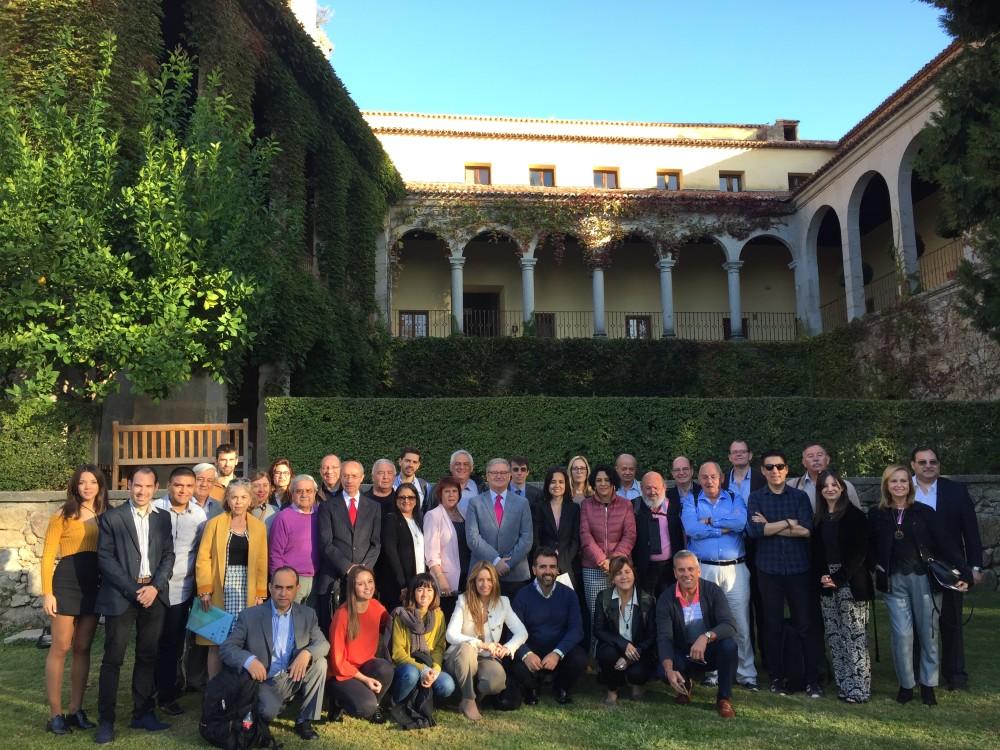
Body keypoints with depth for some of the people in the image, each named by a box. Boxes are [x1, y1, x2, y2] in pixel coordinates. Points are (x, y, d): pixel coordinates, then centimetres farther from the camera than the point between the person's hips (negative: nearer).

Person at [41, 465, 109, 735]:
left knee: (83, 648, 9)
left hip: (94, 585, 4)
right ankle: (55, 714, 7)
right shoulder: (62, 516, -3)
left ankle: (76, 710, 17)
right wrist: (47, 593, -10)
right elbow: (48, 556, -4)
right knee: (60, 647, -1)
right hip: (67, 582, -4)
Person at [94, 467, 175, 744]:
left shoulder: (162, 518, 11)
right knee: (113, 658, -1)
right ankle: (106, 720, 6)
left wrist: (155, 586, -7)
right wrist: (133, 590, -12)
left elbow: (168, 555, 8)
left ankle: (143, 713, 18)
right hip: (121, 595, -3)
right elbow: (105, 557, -6)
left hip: (154, 594, 3)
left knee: (147, 656, 8)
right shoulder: (111, 517, 1)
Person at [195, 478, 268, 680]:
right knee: (217, 641, 0)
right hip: (220, 591, -1)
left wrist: (260, 594, 2)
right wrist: (205, 591, -7)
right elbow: (203, 558, 0)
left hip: (247, 591, 1)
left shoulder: (258, 527, 8)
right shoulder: (214, 523, 3)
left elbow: (262, 563, 8)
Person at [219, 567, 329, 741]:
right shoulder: (250, 616, -7)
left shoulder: (307, 614, 2)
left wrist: (306, 653, -27)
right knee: (269, 711, -33)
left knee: (319, 661, -23)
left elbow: (323, 644, -3)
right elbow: (226, 648, -9)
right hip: (264, 682, -3)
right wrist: (248, 660, -31)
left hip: (293, 680, 3)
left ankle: (305, 721, -7)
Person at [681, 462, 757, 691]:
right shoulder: (691, 501, 8)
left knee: (741, 623, 0)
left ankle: (746, 673, 11)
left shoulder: (735, 499, 10)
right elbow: (691, 529, -11)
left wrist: (710, 521, -7)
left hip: (735, 569, 0)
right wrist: (725, 527, -7)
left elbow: (741, 522, -11)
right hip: (704, 569, 0)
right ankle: (711, 672, 16)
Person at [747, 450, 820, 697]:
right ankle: (777, 677, 20)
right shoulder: (756, 498, 3)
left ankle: (812, 679, 11)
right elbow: (753, 530, -12)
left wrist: (770, 526, -10)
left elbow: (806, 529, -11)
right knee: (773, 626, 8)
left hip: (798, 567, 0)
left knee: (805, 625, 1)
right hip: (769, 568, 0)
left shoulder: (800, 496, 3)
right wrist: (788, 523, -10)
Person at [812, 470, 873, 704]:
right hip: (826, 583, 5)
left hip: (850, 583, -5)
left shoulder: (855, 515, -4)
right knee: (834, 637, 7)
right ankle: (843, 685, 14)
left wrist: (839, 578, -13)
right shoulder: (819, 518, 12)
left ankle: (859, 688, 0)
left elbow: (859, 552, -8)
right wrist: (822, 575, -3)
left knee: (854, 636, -6)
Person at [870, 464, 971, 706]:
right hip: (894, 582, 0)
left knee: (927, 633, 6)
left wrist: (964, 573, -10)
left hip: (924, 578, 0)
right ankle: (906, 684, 11)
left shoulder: (923, 512, -1)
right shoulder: (876, 515, 3)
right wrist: (877, 566, -7)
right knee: (902, 634, -3)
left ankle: (928, 684, 19)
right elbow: (869, 548, 8)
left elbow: (945, 542, -4)